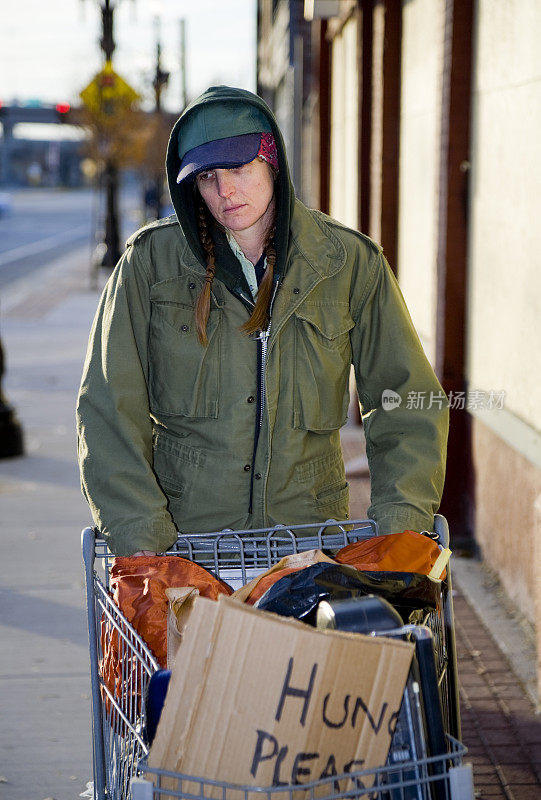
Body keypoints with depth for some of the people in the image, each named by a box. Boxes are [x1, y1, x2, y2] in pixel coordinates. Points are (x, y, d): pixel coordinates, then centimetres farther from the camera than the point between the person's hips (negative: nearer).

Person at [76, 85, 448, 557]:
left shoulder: (350, 263, 2)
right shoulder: (152, 261, 0)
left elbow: (407, 401, 6)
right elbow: (109, 407, -1)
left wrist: (400, 517, -7)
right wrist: (137, 530, -12)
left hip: (309, 529, 1)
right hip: (184, 533, 0)